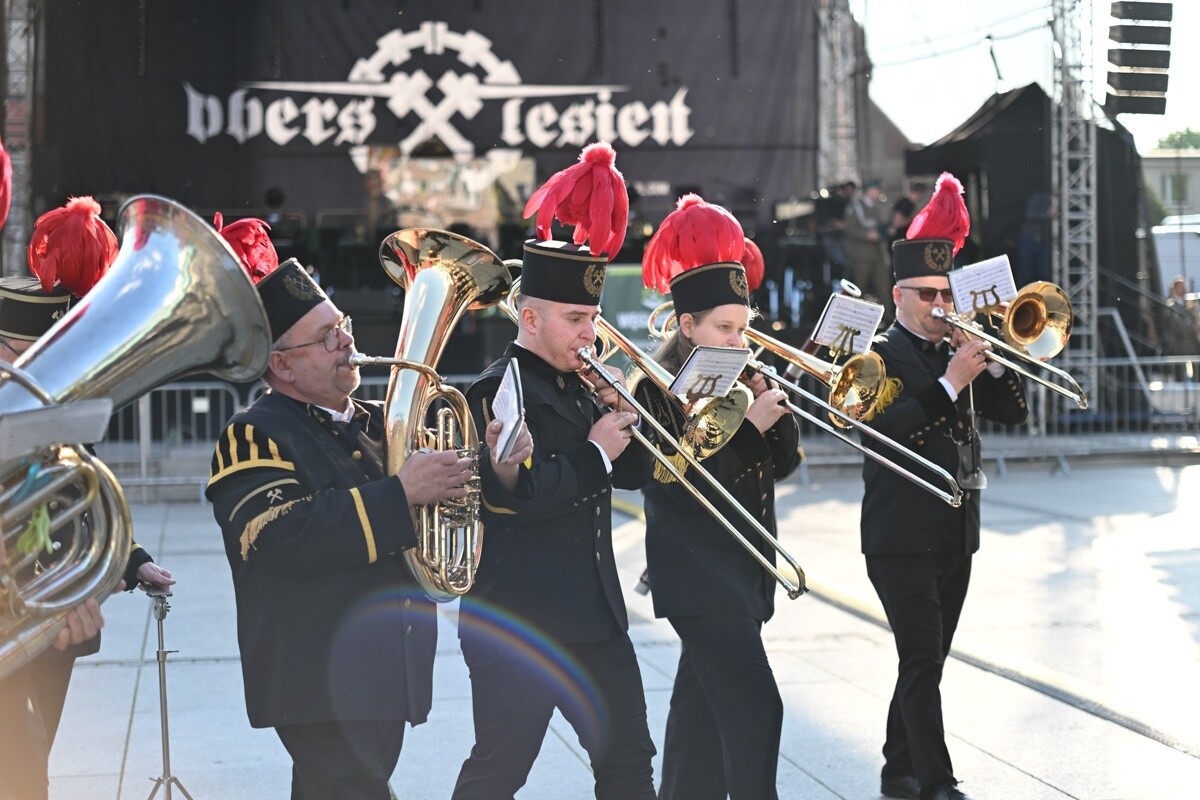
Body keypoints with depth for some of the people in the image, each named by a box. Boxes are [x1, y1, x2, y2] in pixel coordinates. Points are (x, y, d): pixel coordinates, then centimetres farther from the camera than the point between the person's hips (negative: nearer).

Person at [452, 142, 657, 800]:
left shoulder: (581, 384, 12)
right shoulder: (498, 391, -12)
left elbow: (633, 473, 14)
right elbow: (513, 496, -26)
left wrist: (621, 414, -2)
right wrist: (593, 454, -16)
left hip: (595, 615, 8)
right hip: (517, 621, -8)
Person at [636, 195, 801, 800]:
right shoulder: (658, 388, -11)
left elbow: (785, 462, 10)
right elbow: (687, 488, -19)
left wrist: (774, 406, -6)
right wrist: (749, 424, -21)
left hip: (747, 564, 8)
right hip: (698, 571, -8)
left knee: (702, 706, 16)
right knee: (754, 707, -15)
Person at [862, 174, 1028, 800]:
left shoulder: (955, 351, 13)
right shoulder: (878, 356, -7)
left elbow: (1013, 412, 10)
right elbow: (884, 429, -22)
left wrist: (989, 364, -6)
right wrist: (950, 382, -24)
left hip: (956, 536, 7)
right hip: (902, 538, -7)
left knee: (926, 664, 14)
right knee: (922, 662, -11)